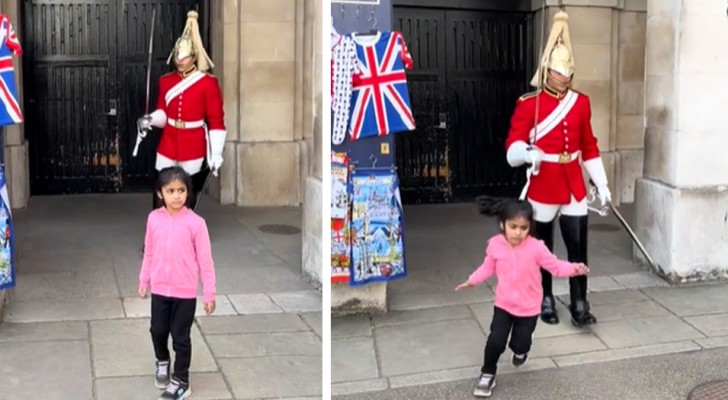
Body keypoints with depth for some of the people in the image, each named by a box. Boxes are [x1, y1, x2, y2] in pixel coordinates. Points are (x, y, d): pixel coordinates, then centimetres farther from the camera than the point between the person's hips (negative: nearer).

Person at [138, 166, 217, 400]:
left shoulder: (195, 222, -14)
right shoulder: (154, 218, -4)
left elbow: (205, 260, -10)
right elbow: (149, 253, 8)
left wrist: (209, 293, -8)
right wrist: (144, 280, 12)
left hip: (185, 292, -3)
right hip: (160, 289, 3)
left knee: (180, 337, 6)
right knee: (158, 331, 18)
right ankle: (162, 362, 48)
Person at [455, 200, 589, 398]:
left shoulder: (536, 247, -19)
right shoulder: (495, 245, -11)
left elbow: (555, 266, -16)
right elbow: (488, 267, 4)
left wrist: (574, 269, -32)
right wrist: (473, 280, -2)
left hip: (529, 307, -1)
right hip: (503, 304, 1)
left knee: (520, 344, 9)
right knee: (496, 341, -9)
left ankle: (520, 351, 49)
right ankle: (487, 374, 14)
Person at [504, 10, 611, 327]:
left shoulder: (581, 102, 5)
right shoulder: (528, 104, -7)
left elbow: (589, 146, 12)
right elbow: (512, 146, -13)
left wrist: (602, 184, 9)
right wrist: (527, 153, -36)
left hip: (574, 187, 3)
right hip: (542, 187, -3)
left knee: (578, 247, 0)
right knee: (542, 248, 9)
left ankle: (579, 305, 8)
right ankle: (546, 302, 23)